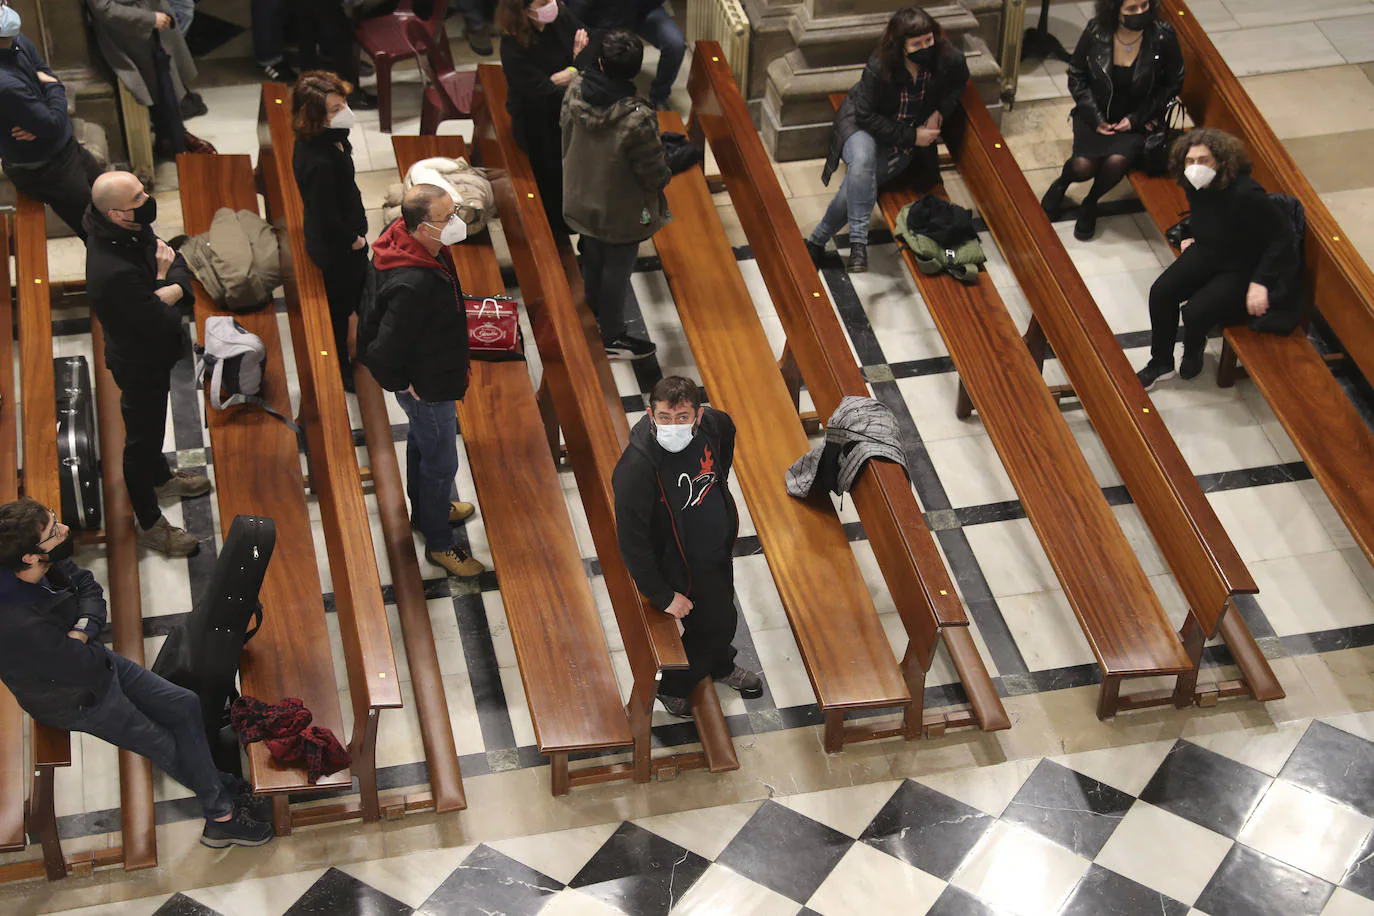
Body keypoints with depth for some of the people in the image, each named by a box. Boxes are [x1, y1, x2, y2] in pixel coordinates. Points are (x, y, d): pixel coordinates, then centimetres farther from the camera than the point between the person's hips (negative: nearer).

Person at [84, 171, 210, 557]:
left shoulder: (133, 229, -16)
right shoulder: (115, 274, -42)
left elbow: (177, 262, -6)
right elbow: (164, 323, -34)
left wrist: (170, 289, -27)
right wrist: (163, 279, -17)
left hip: (149, 354, 9)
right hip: (140, 364, -9)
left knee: (151, 424, 33)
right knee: (142, 438, 12)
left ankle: (160, 477, 60)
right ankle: (149, 524, 33)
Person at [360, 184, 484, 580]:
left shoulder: (404, 238, -13)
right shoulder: (413, 286, -42)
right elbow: (384, 353, -36)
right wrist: (402, 385, -18)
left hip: (432, 374, 9)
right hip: (427, 385, -9)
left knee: (422, 441, 31)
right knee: (440, 463, 11)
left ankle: (425, 510, 56)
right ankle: (439, 543, 33)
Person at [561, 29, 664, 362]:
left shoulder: (575, 90, -20)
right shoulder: (637, 118, -38)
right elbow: (653, 171, -24)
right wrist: (664, 178, 1)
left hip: (582, 195, 6)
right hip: (620, 210, -6)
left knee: (592, 257, 30)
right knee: (617, 270, 15)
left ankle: (595, 307, 56)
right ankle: (613, 338, 34)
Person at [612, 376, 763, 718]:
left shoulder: (710, 424, -20)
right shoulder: (637, 467, -38)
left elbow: (728, 429, 9)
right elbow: (631, 541, -31)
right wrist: (663, 596, -23)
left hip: (720, 548, 6)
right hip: (684, 569, -6)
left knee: (724, 613, 30)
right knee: (713, 625, 14)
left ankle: (721, 666, 63)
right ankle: (673, 690, 46)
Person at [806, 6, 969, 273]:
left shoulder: (948, 60, -16)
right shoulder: (879, 67, -25)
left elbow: (959, 83, 10)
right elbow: (866, 115, -19)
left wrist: (941, 112, -8)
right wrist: (911, 136, -22)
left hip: (902, 146, 2)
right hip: (862, 125, -2)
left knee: (857, 184, -23)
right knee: (862, 163, -37)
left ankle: (817, 241, -10)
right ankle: (858, 239, -33)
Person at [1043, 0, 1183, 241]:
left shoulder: (1163, 37, -16)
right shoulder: (1095, 32, -14)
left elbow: (1173, 85, -3)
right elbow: (1076, 77, 1)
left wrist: (1135, 119, -9)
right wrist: (1095, 118, -8)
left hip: (1137, 120, -1)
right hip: (1096, 116, 1)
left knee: (1117, 162, -29)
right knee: (1083, 166, -22)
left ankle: (1091, 202, 4)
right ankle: (1062, 183, 18)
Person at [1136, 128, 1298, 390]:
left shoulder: (1244, 194, -33)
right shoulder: (1194, 185, -8)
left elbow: (1282, 233, -25)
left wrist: (1260, 281, -26)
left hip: (1245, 269, -7)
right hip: (1207, 253, 7)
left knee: (1196, 310, -23)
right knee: (1161, 292, -9)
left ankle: (1192, 354, 14)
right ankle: (1161, 364, 10)